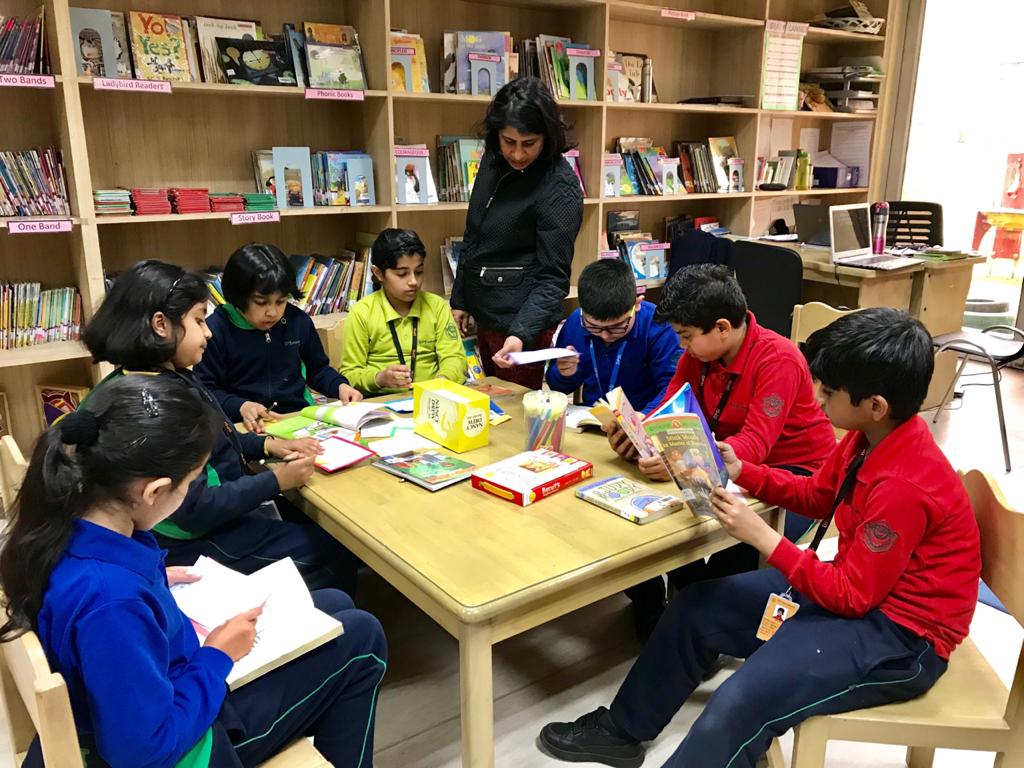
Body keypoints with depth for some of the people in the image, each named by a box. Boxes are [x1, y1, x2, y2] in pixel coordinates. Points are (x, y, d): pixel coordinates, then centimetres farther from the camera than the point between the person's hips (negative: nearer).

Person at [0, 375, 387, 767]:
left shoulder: (68, 520, -15)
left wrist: (155, 581, -1)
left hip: (165, 682, 8)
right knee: (360, 637, 4)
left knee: (334, 604, 18)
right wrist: (217, 657, -20)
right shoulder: (112, 602, -41)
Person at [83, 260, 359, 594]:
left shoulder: (175, 377, 1)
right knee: (338, 552, 0)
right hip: (202, 541, -9)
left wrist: (268, 445, 3)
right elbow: (194, 508, -28)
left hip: (231, 510, 9)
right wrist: (275, 480, -19)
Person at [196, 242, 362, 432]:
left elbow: (317, 369, 22)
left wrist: (340, 386, 3)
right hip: (249, 426, -2)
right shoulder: (215, 329, -4)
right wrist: (241, 407, -17)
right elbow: (205, 390, -2)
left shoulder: (299, 321, 7)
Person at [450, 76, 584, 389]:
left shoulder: (559, 188, -19)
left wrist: (521, 334, -30)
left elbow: (553, 276, -19)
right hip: (485, 316, 7)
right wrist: (460, 300, 14)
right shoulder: (493, 160, 2)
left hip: (526, 323, -7)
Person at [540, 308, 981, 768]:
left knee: (741, 704, -31)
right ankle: (623, 730, 25)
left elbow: (852, 595, -24)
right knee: (697, 606, 8)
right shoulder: (872, 436, -4)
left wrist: (761, 537, -23)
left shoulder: (902, 486, -31)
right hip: (858, 586, 10)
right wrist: (742, 472, -2)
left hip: (899, 633, -9)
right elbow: (818, 496, 12)